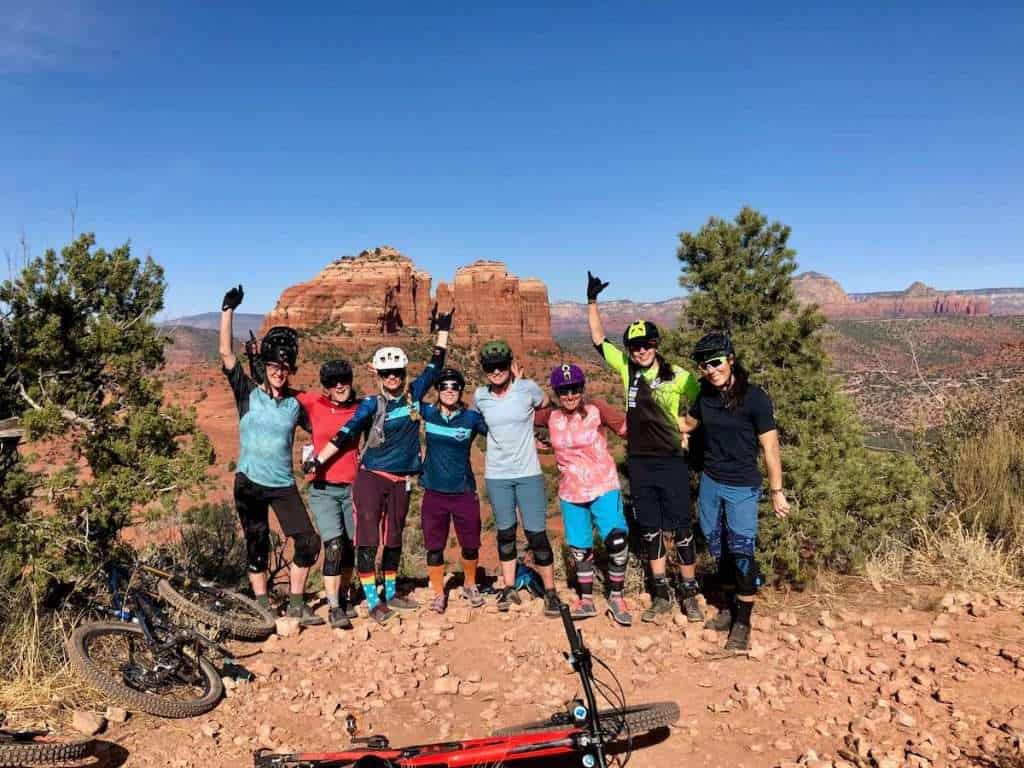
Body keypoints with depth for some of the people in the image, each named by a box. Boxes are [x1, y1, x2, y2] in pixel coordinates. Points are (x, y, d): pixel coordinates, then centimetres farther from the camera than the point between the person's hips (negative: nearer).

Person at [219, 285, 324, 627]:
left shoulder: (295, 404, 3)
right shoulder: (248, 394, -3)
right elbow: (226, 354, -11)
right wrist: (228, 310, -15)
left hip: (283, 485, 2)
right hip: (250, 483, -2)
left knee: (309, 542, -3)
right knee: (257, 547, 7)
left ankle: (296, 604, 14)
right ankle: (264, 609, 22)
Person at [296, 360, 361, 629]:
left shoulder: (360, 409, 4)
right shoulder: (314, 404, -1)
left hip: (353, 488, 3)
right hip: (323, 489, -2)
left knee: (351, 546, 10)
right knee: (334, 545, -13)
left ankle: (344, 596, 29)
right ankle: (334, 607, -5)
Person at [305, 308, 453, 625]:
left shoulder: (414, 394, 4)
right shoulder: (372, 404, -5)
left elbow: (435, 366, 8)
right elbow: (344, 433, -12)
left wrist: (443, 331, 7)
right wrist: (317, 460, -21)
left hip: (401, 480, 4)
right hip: (371, 477, -3)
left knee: (394, 539, 14)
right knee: (368, 539, -6)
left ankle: (390, 593, 29)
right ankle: (374, 602, 2)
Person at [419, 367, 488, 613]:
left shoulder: (472, 418, -3)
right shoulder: (428, 413, 0)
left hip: (465, 493, 0)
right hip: (434, 493, 1)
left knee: (470, 545, 10)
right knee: (434, 547, 7)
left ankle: (470, 586, 36)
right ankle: (438, 594, 25)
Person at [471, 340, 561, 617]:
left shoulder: (527, 388, -8)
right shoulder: (480, 396, -1)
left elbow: (545, 403, 14)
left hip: (528, 473, -2)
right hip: (496, 475, 2)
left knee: (537, 533, -1)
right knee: (505, 532, 13)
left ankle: (550, 591, 15)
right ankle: (509, 588, 28)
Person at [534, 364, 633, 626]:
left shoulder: (596, 409, -10)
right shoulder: (551, 417, -1)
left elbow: (626, 427, -11)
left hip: (603, 489, -3)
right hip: (571, 493, 3)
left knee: (617, 541, -13)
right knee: (579, 549, 13)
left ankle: (616, 598, 9)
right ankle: (586, 600, 32)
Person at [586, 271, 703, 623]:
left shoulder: (679, 376, -7)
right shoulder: (627, 369, 1)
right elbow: (598, 338, 6)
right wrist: (592, 300, 4)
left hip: (672, 462, -3)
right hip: (639, 463, 3)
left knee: (682, 529, 3)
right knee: (649, 531, 10)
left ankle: (690, 594, 19)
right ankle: (661, 595, 22)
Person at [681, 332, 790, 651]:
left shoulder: (754, 397, -16)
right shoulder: (705, 394, -1)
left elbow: (770, 447, -13)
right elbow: (688, 424, 19)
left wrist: (777, 492, -11)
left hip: (742, 487, -5)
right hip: (710, 482, 6)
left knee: (741, 552, -3)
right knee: (718, 549, 14)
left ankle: (742, 621, 13)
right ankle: (733, 606, 33)